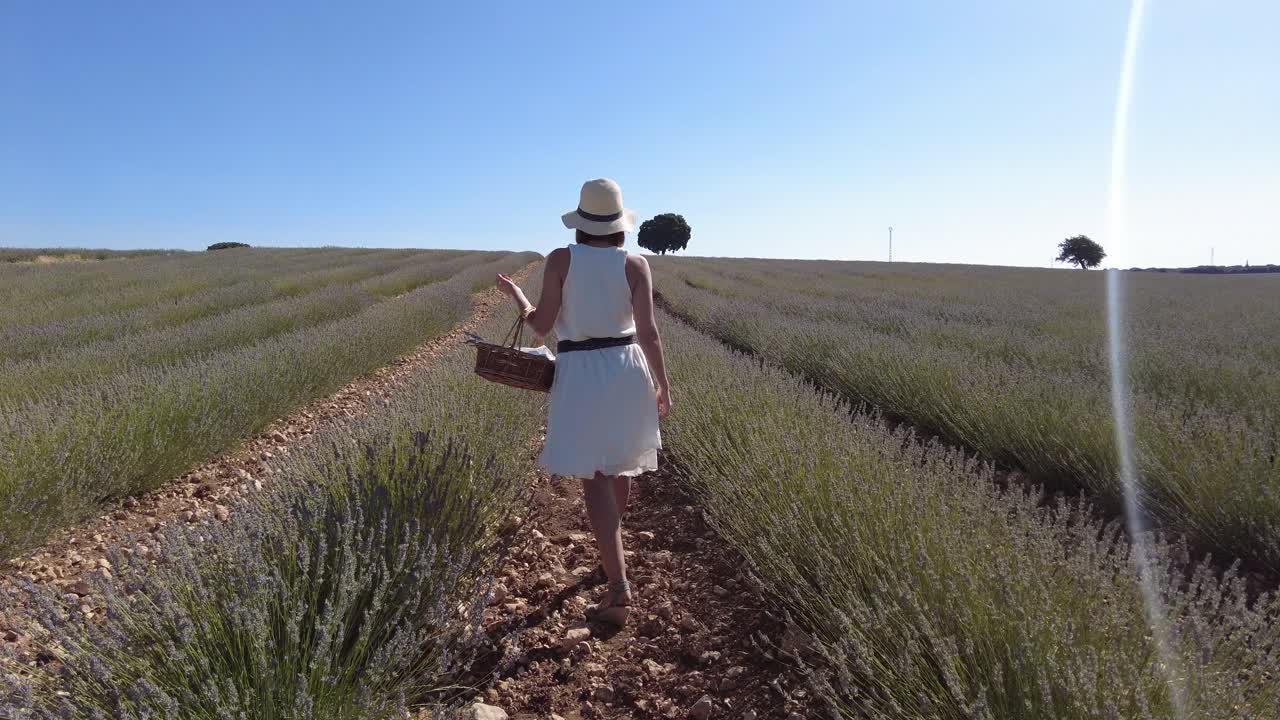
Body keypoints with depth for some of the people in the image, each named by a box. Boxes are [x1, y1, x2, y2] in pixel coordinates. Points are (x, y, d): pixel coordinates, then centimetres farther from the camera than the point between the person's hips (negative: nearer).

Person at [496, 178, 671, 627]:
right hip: (627, 369, 3)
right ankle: (611, 547, 43)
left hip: (581, 374, -2)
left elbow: (541, 325, -3)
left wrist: (515, 294, 15)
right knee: (620, 465, 22)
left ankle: (619, 586, -10)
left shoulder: (561, 259, -5)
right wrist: (664, 386, 3)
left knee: (595, 480, -2)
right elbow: (648, 333, -6)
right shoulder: (636, 265, -2)